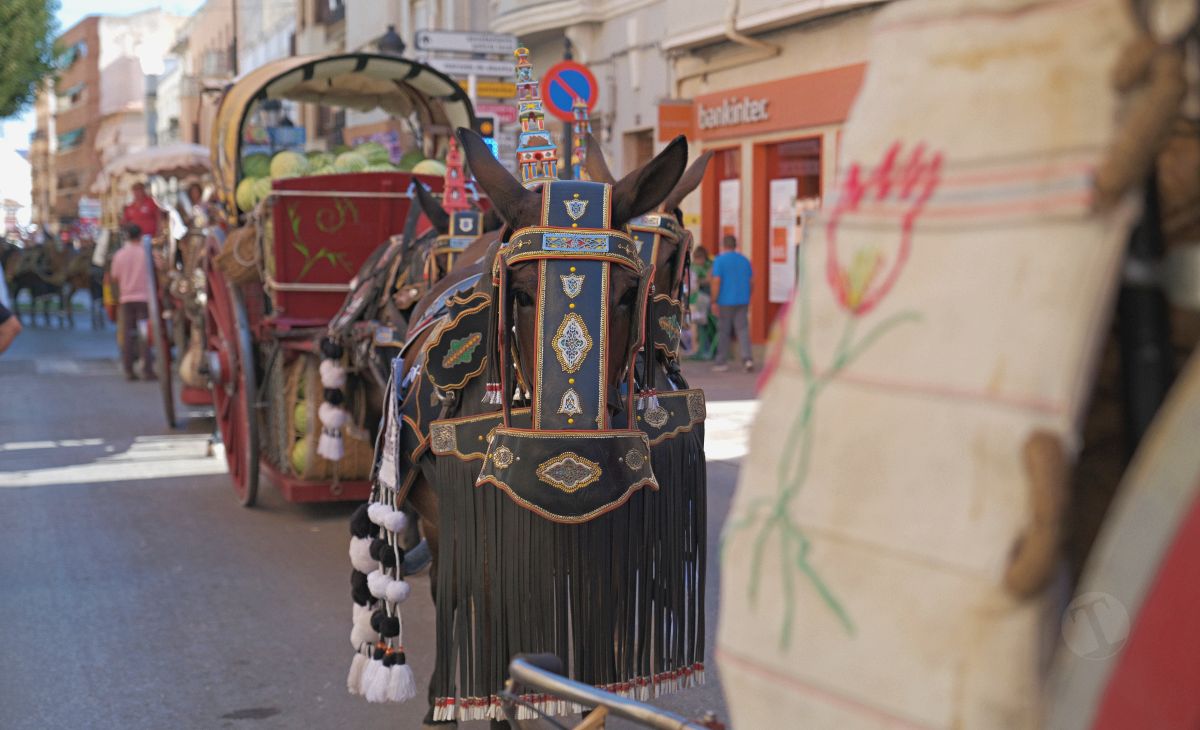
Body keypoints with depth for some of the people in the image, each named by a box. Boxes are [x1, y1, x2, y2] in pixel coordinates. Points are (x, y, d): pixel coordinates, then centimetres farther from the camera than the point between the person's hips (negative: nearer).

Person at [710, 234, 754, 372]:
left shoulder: (719, 260, -7)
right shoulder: (745, 260, 8)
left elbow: (716, 281, -13)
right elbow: (751, 281, 10)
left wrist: (714, 302, -11)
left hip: (725, 302, -4)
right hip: (742, 301, 4)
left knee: (723, 332, 5)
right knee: (743, 330, 3)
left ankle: (722, 362, 10)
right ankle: (747, 358, -13)